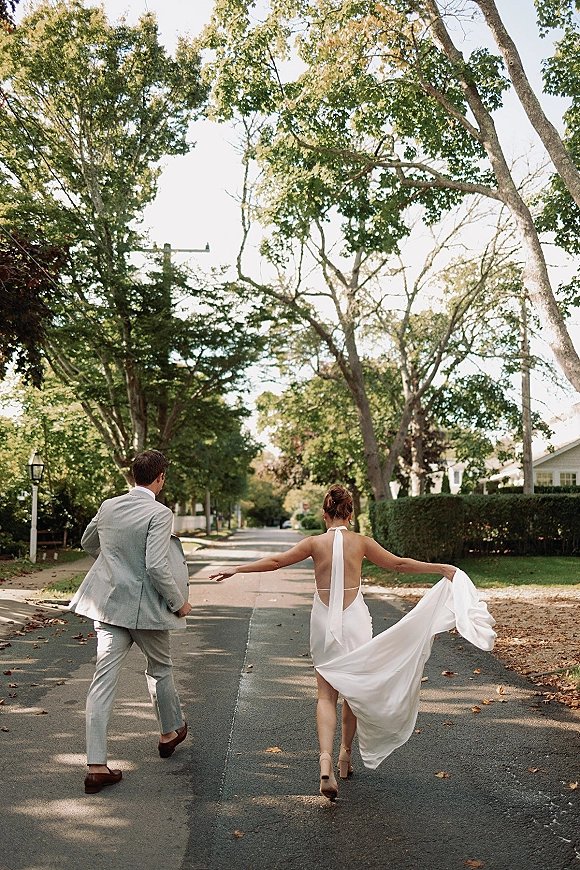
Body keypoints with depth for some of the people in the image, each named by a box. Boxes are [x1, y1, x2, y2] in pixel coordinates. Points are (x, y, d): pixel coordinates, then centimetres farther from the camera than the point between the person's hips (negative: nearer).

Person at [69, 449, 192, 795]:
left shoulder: (108, 507, 3)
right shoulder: (160, 514, -17)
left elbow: (88, 543, 21)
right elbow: (156, 565, -24)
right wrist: (179, 602, -11)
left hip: (108, 606, 5)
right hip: (146, 608, -4)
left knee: (104, 680, 3)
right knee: (160, 668, 20)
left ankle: (97, 766, 3)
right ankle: (170, 733, 41)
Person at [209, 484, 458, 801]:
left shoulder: (315, 543, -4)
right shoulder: (361, 542, -3)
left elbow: (276, 561, -2)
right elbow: (399, 564, 3)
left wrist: (236, 569, 7)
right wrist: (441, 567, 14)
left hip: (324, 622, 0)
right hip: (355, 621, 0)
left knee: (326, 695, 4)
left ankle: (326, 758, -16)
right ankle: (345, 753, 30)